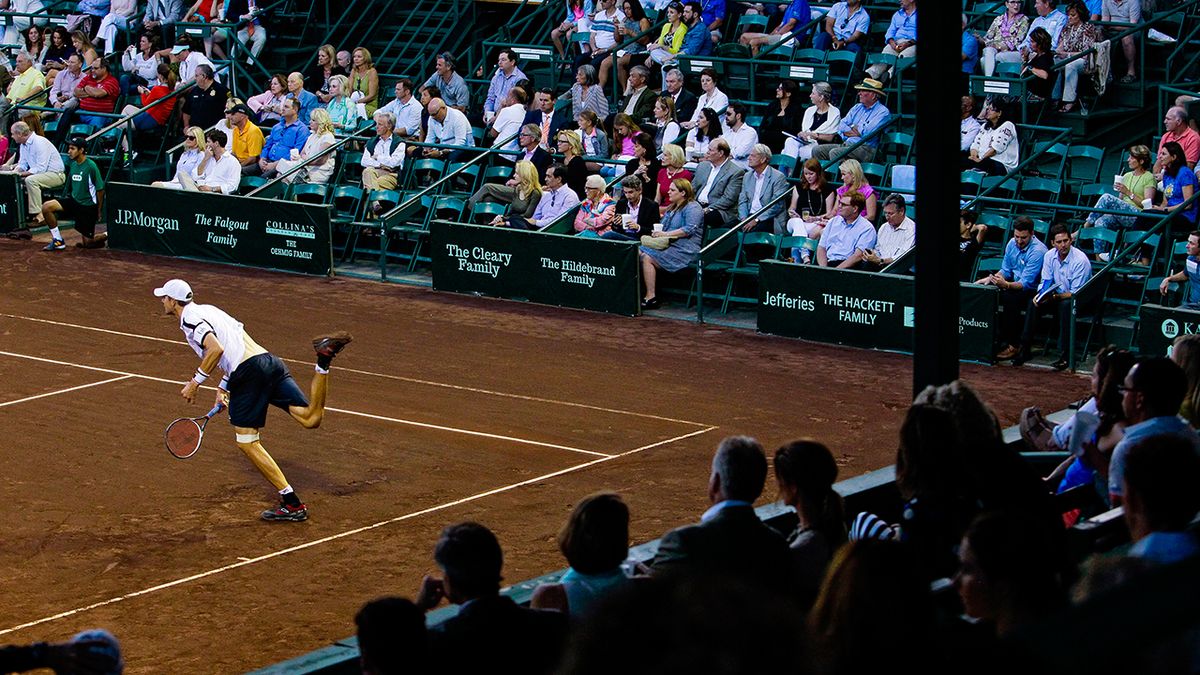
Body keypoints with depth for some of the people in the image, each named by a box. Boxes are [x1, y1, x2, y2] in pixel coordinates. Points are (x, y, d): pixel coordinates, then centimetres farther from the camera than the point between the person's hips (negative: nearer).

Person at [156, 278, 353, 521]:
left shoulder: (189, 319, -1)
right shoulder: (208, 310, 27)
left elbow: (216, 349, -17)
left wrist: (196, 382, -10)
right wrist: (223, 387, 31)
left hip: (249, 372, -8)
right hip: (269, 361, 8)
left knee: (247, 442, 3)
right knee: (311, 418, -2)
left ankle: (292, 504, 0)